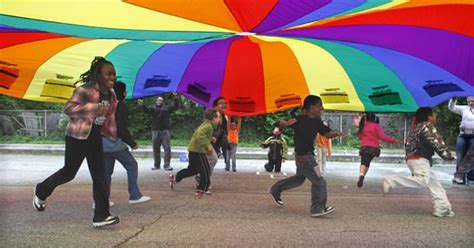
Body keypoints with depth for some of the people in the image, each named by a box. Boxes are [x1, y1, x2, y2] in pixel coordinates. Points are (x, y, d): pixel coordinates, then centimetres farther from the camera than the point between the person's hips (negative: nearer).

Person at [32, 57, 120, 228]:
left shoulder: (111, 94, 5)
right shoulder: (86, 90, -18)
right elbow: (68, 108, -24)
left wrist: (112, 133, 13)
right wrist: (95, 108, -30)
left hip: (95, 137, 7)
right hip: (78, 137, -6)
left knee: (99, 176, 0)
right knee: (69, 172, 7)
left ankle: (101, 216, 4)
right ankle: (41, 191, 37)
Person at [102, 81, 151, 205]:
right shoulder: (121, 106, -10)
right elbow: (122, 128, -16)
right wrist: (132, 143, -9)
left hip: (103, 141, 8)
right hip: (114, 141, -8)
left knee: (107, 171, 12)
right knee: (132, 165, 2)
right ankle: (135, 196, 0)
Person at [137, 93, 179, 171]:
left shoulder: (167, 108, 16)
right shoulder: (153, 109, 12)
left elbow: (175, 106, 5)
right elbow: (147, 109, -6)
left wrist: (175, 99, -11)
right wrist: (142, 105, -27)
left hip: (165, 131, 0)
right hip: (155, 131, 0)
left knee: (167, 148, -6)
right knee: (156, 149, 7)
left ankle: (167, 165, -2)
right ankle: (157, 165, 19)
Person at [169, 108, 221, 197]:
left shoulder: (206, 124, 14)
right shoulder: (208, 126, -18)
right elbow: (200, 135, -32)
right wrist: (207, 145, -27)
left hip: (193, 150, 10)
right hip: (197, 150, -10)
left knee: (193, 169, 22)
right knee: (205, 170, -2)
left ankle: (174, 178, 27)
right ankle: (202, 190, 5)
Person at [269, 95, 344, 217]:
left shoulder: (317, 122, 5)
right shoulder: (300, 120, -18)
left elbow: (327, 133, 7)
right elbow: (281, 123, -16)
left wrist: (337, 133, -13)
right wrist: (287, 123, -39)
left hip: (308, 154, 10)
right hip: (303, 156, -10)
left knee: (299, 178, 26)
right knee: (319, 181, -7)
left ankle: (275, 190, 41)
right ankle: (318, 209, 2)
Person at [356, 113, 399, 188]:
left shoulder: (363, 126, 7)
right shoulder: (376, 126, -3)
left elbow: (360, 137, 15)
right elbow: (382, 136, -10)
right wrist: (394, 140, -3)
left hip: (364, 147, 0)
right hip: (374, 148, 0)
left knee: (364, 162, -10)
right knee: (367, 163, 16)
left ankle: (361, 174, -39)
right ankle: (362, 176, 14)